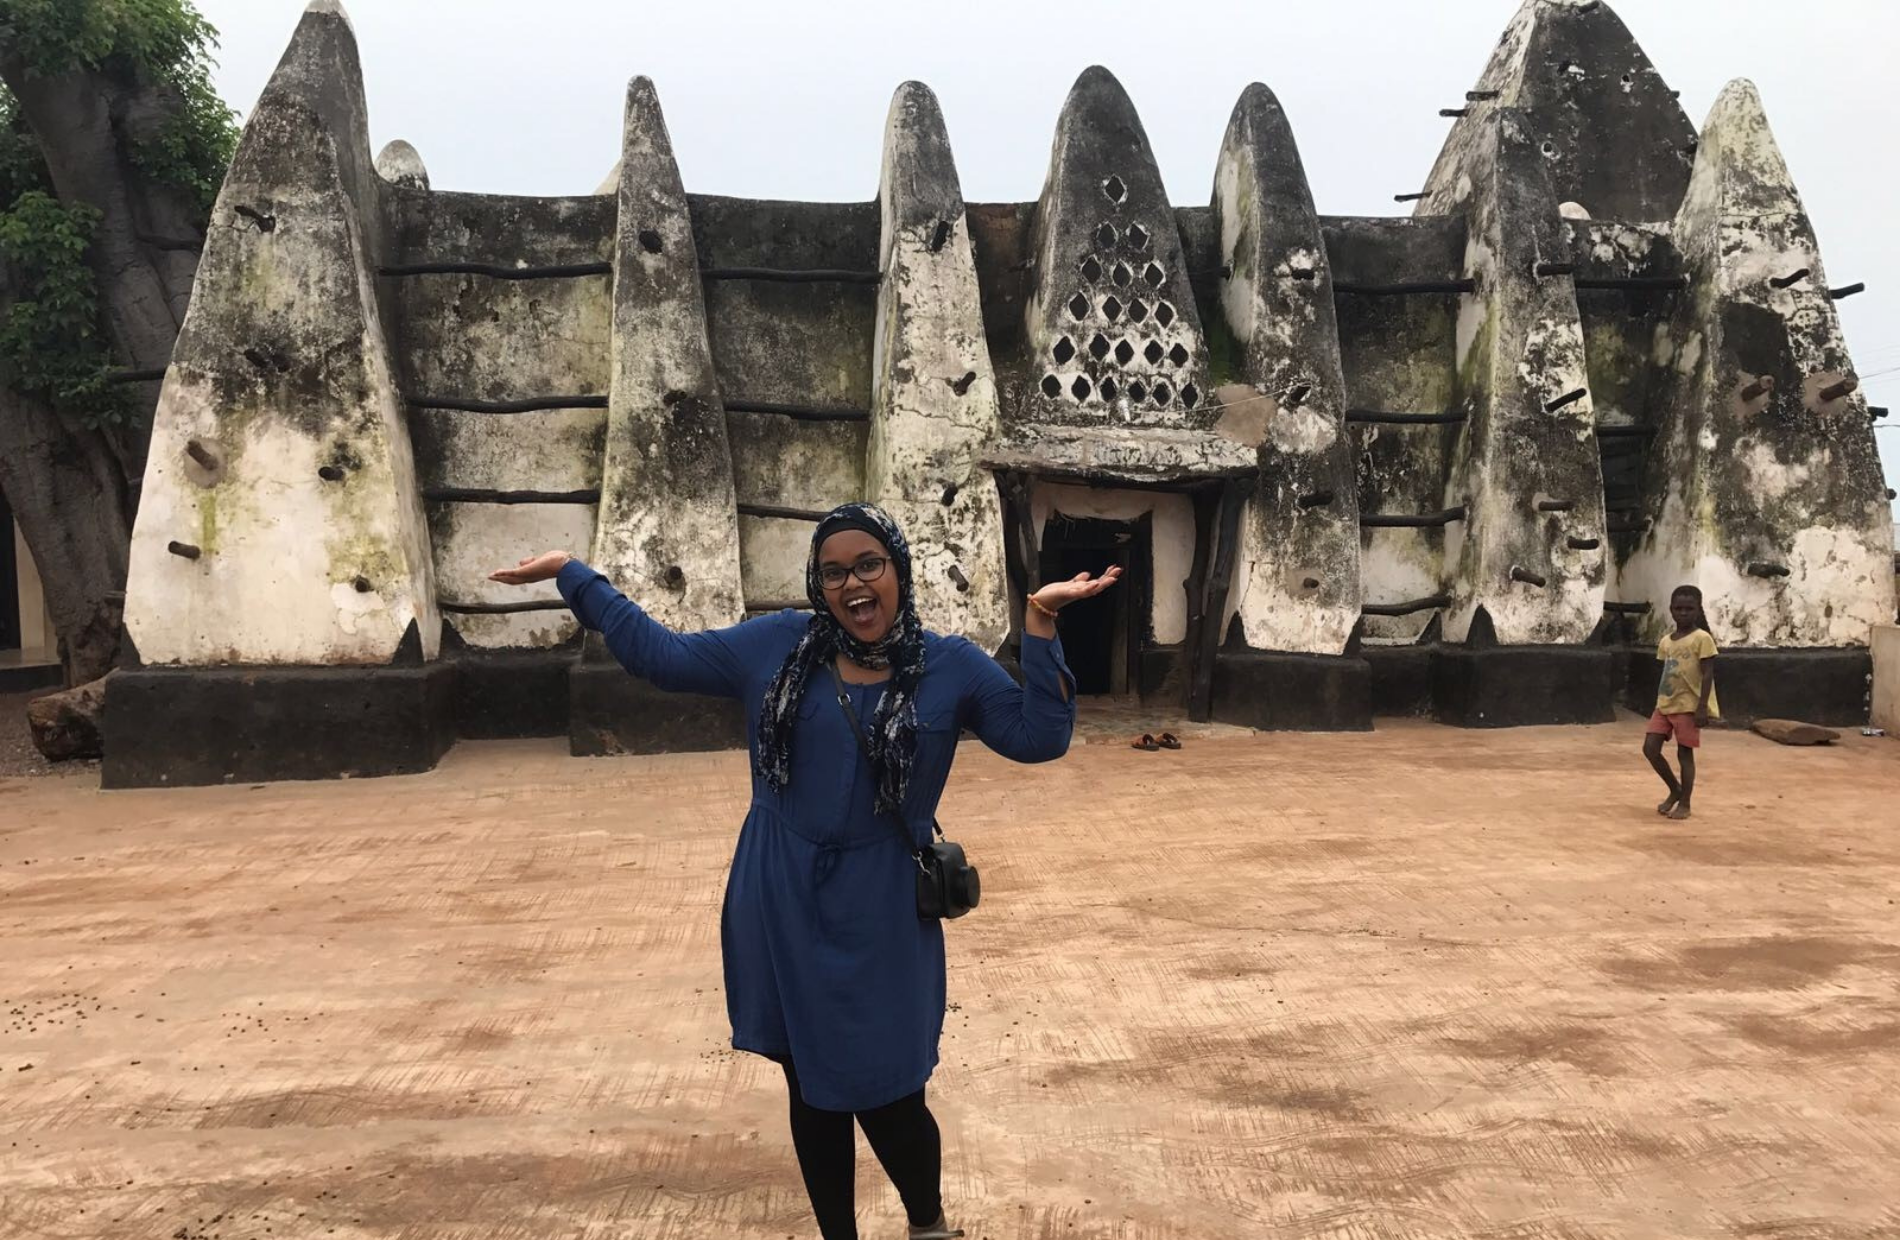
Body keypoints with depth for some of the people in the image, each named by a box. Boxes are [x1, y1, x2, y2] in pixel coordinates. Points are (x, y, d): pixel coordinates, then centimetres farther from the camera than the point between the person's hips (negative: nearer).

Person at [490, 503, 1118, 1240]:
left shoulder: (950, 666, -2)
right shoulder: (776, 644, 1)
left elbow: (1039, 734, -8)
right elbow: (660, 654, 8)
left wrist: (1038, 620, -16)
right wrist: (571, 574, 7)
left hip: (879, 911, -2)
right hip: (782, 905, 2)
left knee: (885, 1093, 1)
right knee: (811, 1088, 14)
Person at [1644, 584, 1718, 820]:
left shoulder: (1702, 638, -8)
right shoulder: (1665, 642, 11)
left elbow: (1708, 674, -12)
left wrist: (1702, 707, -17)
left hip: (1688, 706, -6)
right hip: (1664, 705, 6)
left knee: (1685, 753, 0)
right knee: (1650, 749, 0)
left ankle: (1684, 803, 11)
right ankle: (1675, 790, 20)